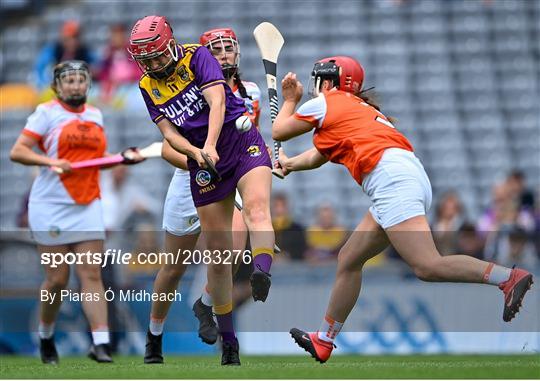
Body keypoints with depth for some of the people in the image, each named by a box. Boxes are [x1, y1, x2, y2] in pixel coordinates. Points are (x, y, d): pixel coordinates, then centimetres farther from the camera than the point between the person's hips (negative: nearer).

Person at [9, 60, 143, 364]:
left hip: (88, 204, 4)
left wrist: (125, 158, 8)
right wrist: (49, 161, -22)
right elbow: (17, 151, -8)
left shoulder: (95, 115, 13)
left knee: (92, 274, -6)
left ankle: (101, 344, -13)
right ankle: (46, 337, 21)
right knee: (58, 278, -1)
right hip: (51, 205, -4)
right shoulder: (47, 112, -3)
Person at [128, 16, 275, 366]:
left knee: (257, 207, -33)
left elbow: (217, 102, -17)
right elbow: (168, 132, -2)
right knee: (218, 253, 3)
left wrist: (210, 146, -32)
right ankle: (228, 341, 11)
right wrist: (195, 152, -23)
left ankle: (263, 273, -58)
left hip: (242, 143, -3)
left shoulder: (197, 56, -5)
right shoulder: (148, 87, 6)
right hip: (205, 165, 3)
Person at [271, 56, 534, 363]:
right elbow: (319, 156, 49)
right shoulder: (356, 108, 34)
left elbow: (278, 132, 24)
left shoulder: (324, 104, 10)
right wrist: (288, 163, 64)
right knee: (348, 260, 16)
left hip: (391, 177, -10)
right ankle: (323, 343, 22)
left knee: (427, 266, -22)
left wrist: (290, 100, 40)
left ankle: (509, 278, -32)